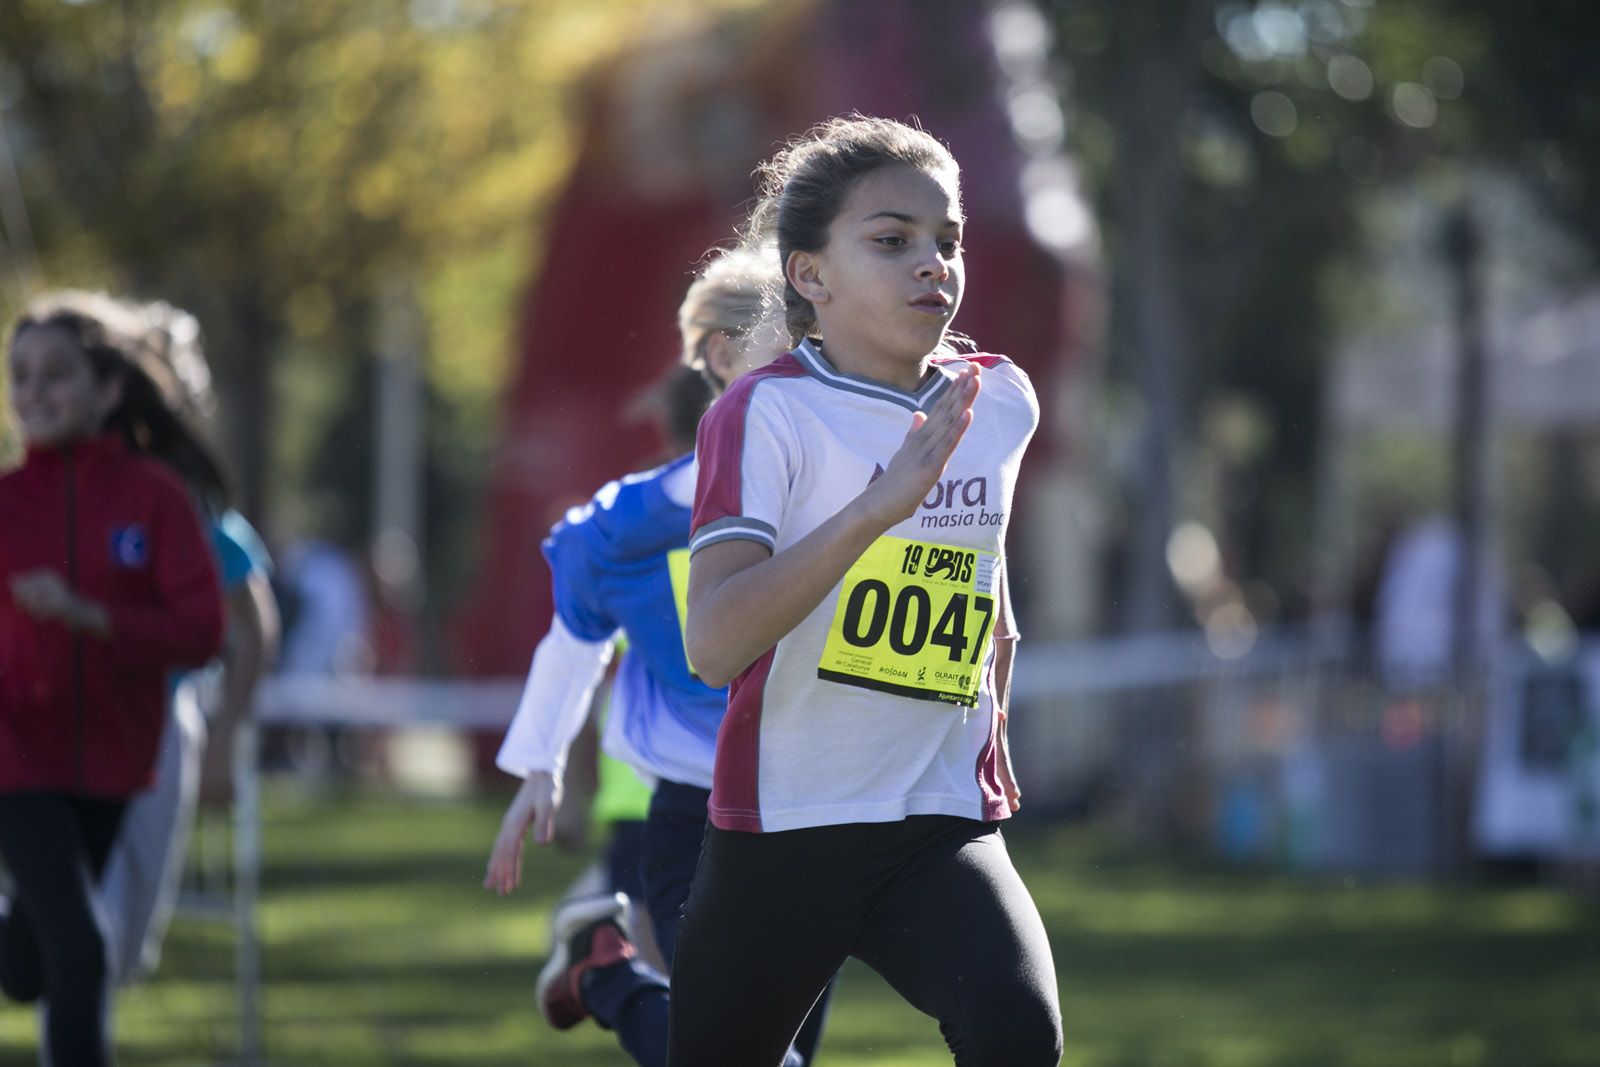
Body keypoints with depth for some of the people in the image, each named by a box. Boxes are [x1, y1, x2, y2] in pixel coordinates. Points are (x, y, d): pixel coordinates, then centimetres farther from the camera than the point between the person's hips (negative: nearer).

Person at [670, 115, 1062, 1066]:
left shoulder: (1002, 401, 6)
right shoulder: (767, 413, -11)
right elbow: (713, 645, -27)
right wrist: (883, 502, -33)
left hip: (944, 826, 3)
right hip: (782, 831, -3)